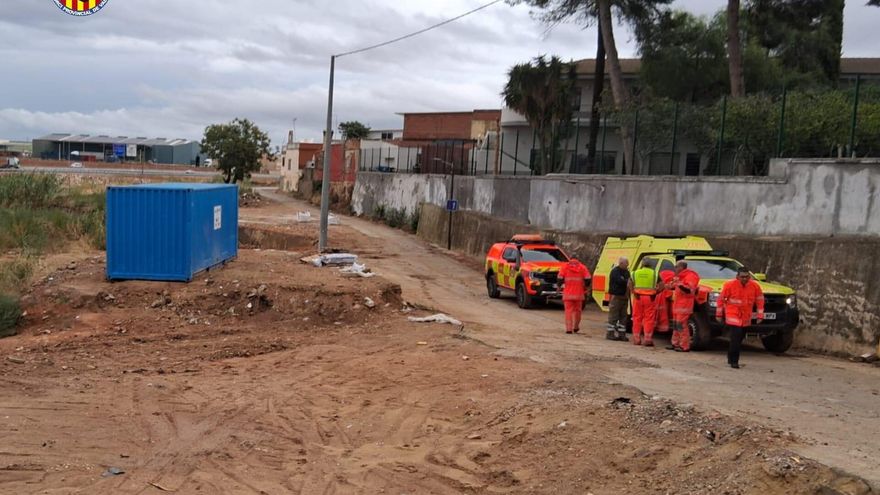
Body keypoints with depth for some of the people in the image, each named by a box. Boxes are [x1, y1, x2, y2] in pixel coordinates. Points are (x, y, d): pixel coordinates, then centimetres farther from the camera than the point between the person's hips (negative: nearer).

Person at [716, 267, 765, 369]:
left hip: (746, 318, 4)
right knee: (736, 338, -16)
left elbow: (760, 300, 6)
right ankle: (734, 361, -9)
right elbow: (721, 299, -2)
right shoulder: (730, 285, -11)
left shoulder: (755, 286, -3)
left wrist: (760, 315, 3)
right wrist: (719, 314, 2)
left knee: (740, 339, 12)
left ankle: (731, 358, 29)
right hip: (733, 316, -4)